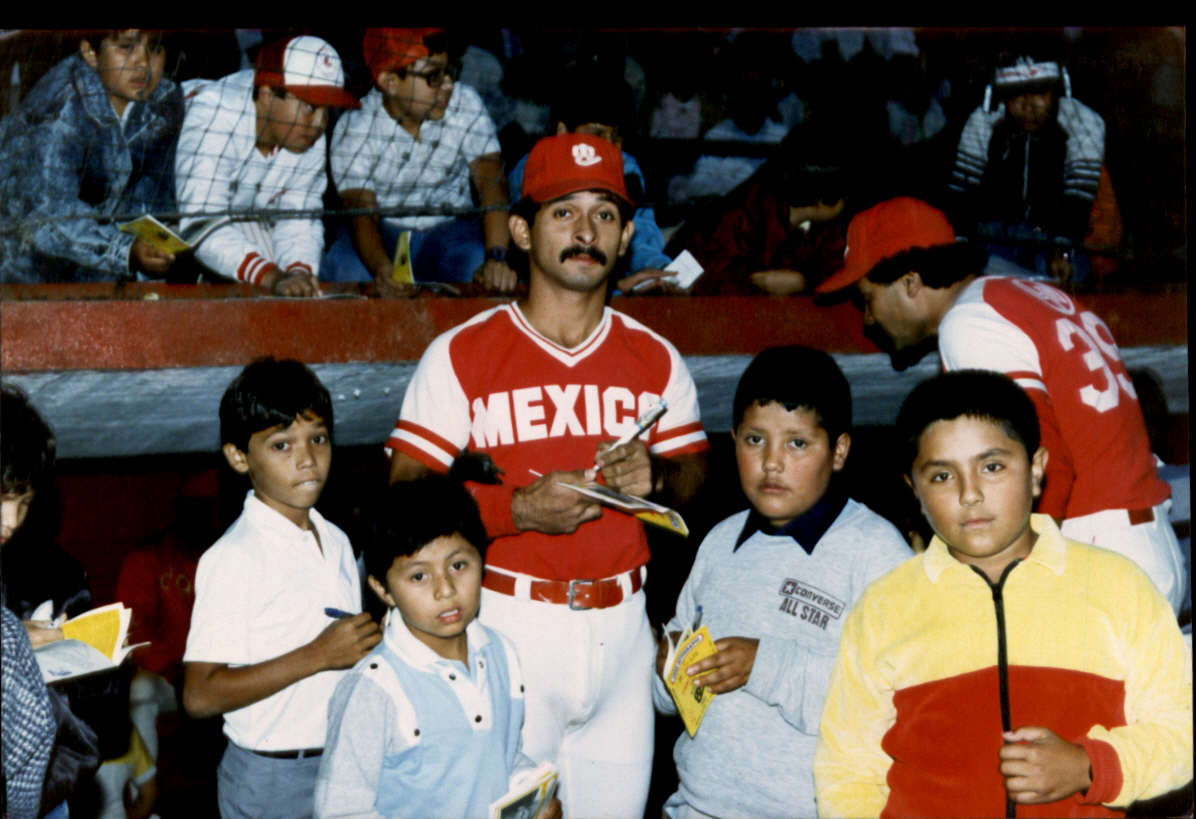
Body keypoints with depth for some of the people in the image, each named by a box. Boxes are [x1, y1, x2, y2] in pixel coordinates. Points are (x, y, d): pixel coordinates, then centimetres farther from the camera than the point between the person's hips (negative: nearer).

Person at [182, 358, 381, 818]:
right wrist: (318, 656, -22)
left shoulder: (336, 543, 8)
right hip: (271, 779, -6)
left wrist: (375, 639, -1)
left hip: (344, 766, 6)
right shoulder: (233, 559, -15)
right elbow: (200, 696, -20)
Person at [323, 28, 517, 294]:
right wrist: (381, 268, -48)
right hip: (383, 231, 0)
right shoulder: (354, 128, -15)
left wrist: (496, 258, -40)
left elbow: (491, 182, -21)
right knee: (345, 271, -32)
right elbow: (362, 214, -24)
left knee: (480, 267, -32)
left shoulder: (467, 105, -12)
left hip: (450, 228, 0)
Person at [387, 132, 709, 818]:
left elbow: (698, 474, 13)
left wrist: (656, 476, -9)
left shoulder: (656, 360, 9)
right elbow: (405, 494, -6)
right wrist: (517, 509, -19)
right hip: (507, 624, -3)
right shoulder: (462, 355, -3)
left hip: (620, 625, 3)